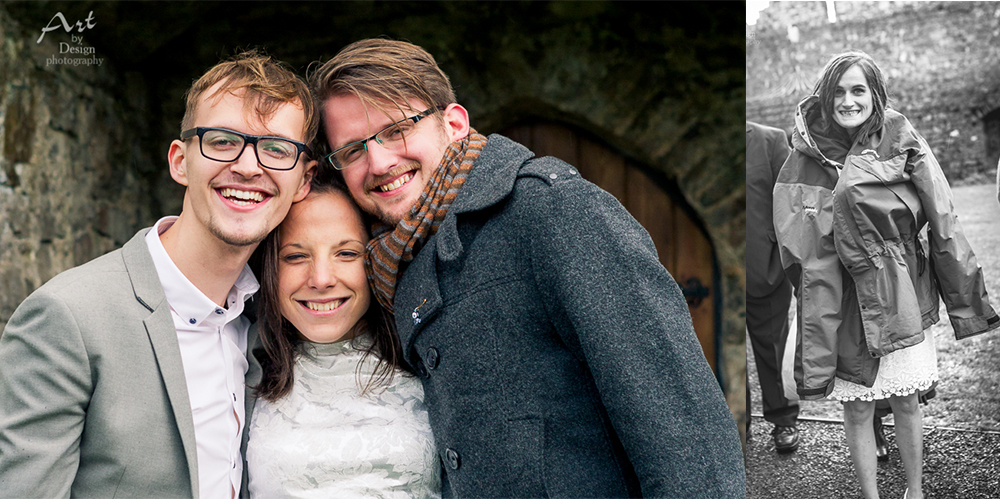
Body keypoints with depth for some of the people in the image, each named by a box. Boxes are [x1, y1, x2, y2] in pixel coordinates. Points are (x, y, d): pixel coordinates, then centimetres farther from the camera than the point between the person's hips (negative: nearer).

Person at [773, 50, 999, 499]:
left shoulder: (904, 145, -4)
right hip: (845, 306, -1)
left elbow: (942, 223, -2)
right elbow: (800, 250, -8)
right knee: (857, 411, 8)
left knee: (906, 405, 13)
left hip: (901, 300, 1)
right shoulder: (808, 159, -6)